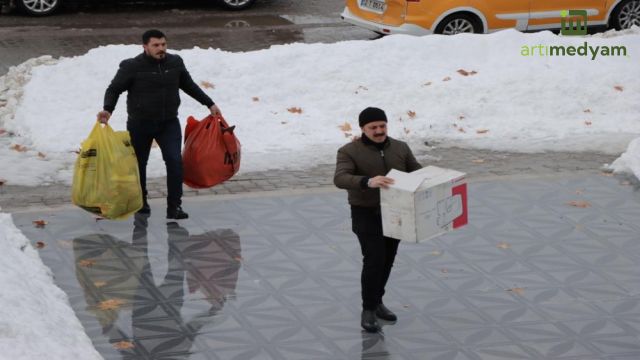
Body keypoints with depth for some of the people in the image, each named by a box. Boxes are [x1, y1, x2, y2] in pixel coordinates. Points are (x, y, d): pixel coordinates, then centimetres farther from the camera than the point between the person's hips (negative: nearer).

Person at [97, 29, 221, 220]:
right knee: (139, 163, 12)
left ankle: (174, 207, -11)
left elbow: (189, 86, 15)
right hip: (140, 125, -2)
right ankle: (140, 203, 33)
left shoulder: (175, 63, 0)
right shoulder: (132, 67, -13)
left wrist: (210, 104, 18)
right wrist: (107, 109, -26)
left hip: (169, 123, 2)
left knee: (175, 161, -14)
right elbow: (114, 89, -7)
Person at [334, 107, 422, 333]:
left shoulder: (401, 148, 5)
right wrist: (368, 181, -42)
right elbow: (340, 179, -25)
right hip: (366, 216, -5)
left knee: (387, 261, 11)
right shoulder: (350, 152, -10)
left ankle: (377, 302, 28)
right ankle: (368, 310, -2)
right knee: (374, 260, -13)